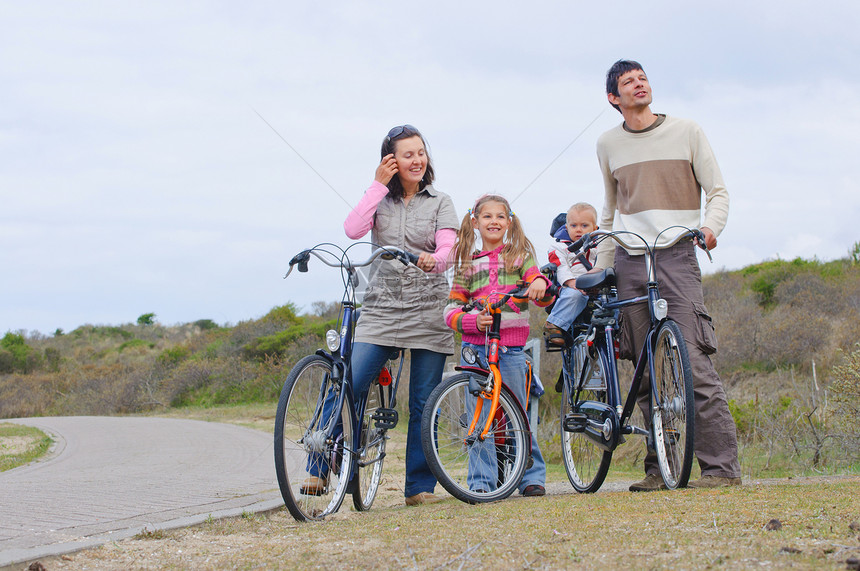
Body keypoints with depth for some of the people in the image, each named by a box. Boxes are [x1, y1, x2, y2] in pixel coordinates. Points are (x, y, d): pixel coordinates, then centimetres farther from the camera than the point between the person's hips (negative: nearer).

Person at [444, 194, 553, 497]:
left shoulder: (520, 256, 11)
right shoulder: (468, 264, 12)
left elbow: (544, 299, 1)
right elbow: (452, 310, 7)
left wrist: (540, 283, -23)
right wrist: (474, 321, -14)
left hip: (511, 347, -1)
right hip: (476, 348, 1)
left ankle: (533, 477, 11)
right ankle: (481, 482, -1)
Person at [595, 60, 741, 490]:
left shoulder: (686, 132, 8)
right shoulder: (609, 144, 16)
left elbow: (718, 191, 7)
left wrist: (710, 227, -15)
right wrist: (598, 269, 21)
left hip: (676, 257, -3)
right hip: (630, 262, 3)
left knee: (692, 362, -15)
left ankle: (722, 465, -15)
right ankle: (661, 467, 6)